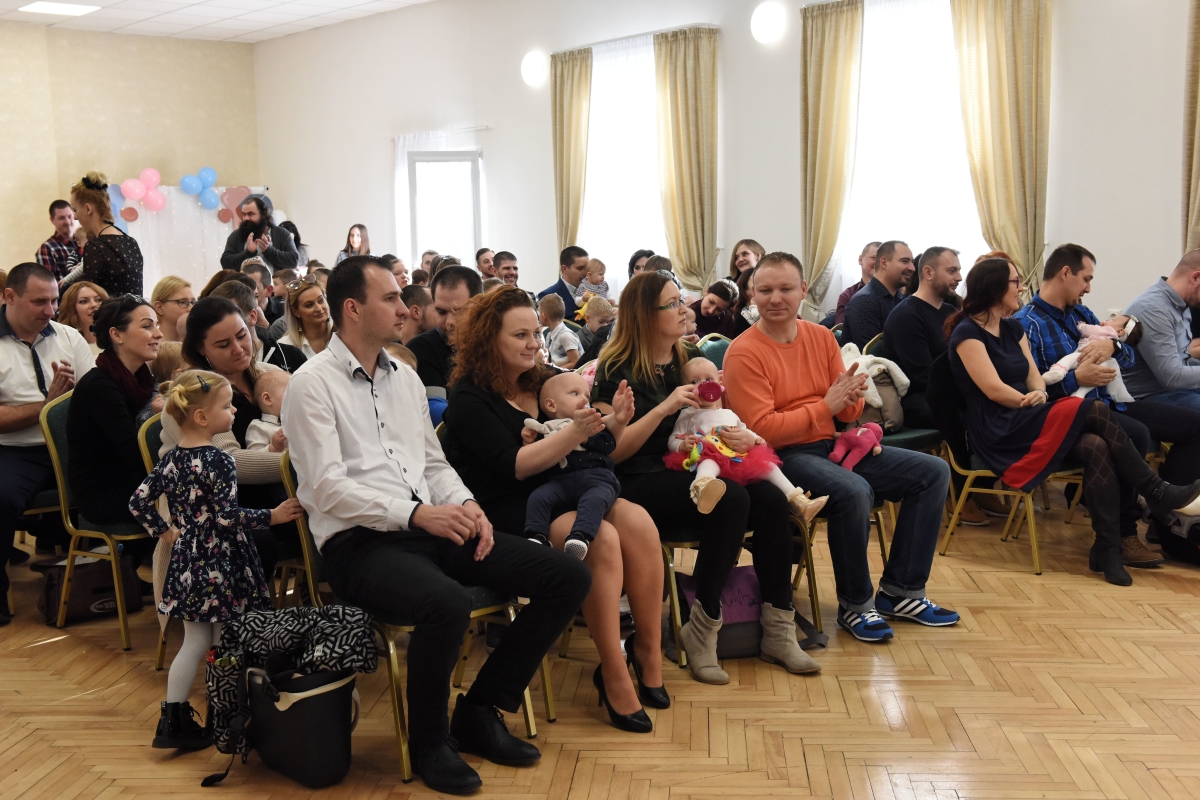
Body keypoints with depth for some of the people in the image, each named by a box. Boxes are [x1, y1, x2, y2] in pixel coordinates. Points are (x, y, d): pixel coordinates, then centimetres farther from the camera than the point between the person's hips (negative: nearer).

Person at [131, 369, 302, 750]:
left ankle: (174, 719, 18)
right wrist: (273, 516, -14)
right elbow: (228, 518, -23)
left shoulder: (171, 458, 4)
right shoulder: (218, 461, -19)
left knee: (194, 642, 16)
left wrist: (164, 532, 17)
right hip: (220, 567, -7)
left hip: (188, 562, 7)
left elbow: (138, 501, 8)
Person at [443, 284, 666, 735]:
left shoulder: (544, 382, 13)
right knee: (602, 540, -29)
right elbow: (513, 466, -17)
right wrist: (574, 432, -26)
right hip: (507, 513, -6)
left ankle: (648, 652, -10)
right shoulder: (470, 398, -6)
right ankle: (613, 676, -20)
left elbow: (590, 453, 17)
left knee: (640, 525, -20)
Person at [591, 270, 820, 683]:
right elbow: (612, 450, -13)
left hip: (691, 472, 6)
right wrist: (664, 409, -22)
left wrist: (742, 437, -6)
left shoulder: (691, 358, 13)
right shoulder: (617, 370, -5)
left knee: (771, 498, -21)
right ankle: (702, 629, -19)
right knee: (732, 499, -32)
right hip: (641, 482, -6)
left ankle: (777, 630, -14)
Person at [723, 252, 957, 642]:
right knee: (853, 490, -36)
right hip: (781, 457, -8)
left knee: (933, 472, 3)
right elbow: (762, 429, -19)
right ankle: (855, 604, -11)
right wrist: (825, 407, -18)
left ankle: (900, 591, 10)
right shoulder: (743, 353, -12)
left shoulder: (822, 336, 8)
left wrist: (851, 397, -14)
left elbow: (849, 414, 10)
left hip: (831, 446, 8)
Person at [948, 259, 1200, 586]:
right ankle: (1157, 492, -10)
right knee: (1095, 412, -23)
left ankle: (1107, 547, -24)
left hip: (1024, 421, 8)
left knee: (1096, 447, -22)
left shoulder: (1013, 328, 17)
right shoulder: (967, 332, -8)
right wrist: (1031, 402, -7)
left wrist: (1040, 394, -12)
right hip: (998, 433, -8)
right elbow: (994, 390, -15)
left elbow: (1034, 377, 10)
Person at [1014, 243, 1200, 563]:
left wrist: (1111, 345, -6)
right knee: (1135, 434, -35)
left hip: (1107, 402, 9)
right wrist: (1076, 379, -23)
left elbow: (1130, 359, 16)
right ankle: (1122, 534, -21)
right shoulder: (1025, 323, -8)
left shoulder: (1081, 313, 17)